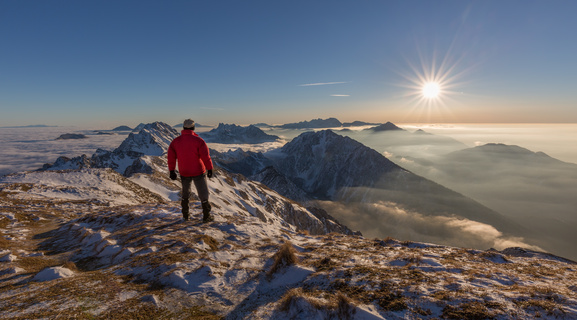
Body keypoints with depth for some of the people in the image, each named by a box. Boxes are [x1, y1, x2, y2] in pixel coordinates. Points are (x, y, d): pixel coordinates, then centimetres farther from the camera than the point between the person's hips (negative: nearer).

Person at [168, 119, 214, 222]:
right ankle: (206, 216, 13)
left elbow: (171, 157, 1)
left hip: (184, 173, 4)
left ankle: (185, 215, 30)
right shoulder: (198, 140, -15)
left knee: (185, 192, 23)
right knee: (203, 193, 8)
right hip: (198, 172, -4)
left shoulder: (175, 141, -1)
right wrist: (209, 169, -9)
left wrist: (172, 171, 8)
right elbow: (206, 156, -17)